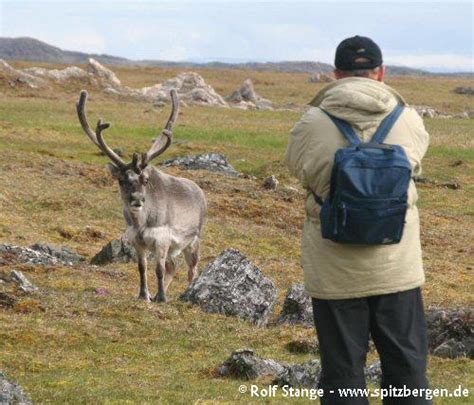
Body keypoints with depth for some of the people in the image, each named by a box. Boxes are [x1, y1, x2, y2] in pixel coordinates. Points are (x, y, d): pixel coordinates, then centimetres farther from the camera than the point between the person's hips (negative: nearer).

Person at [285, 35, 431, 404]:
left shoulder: (312, 126, -12)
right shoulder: (409, 121, -7)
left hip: (334, 273, -1)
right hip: (396, 267, 1)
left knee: (342, 370, 8)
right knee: (407, 367, 12)